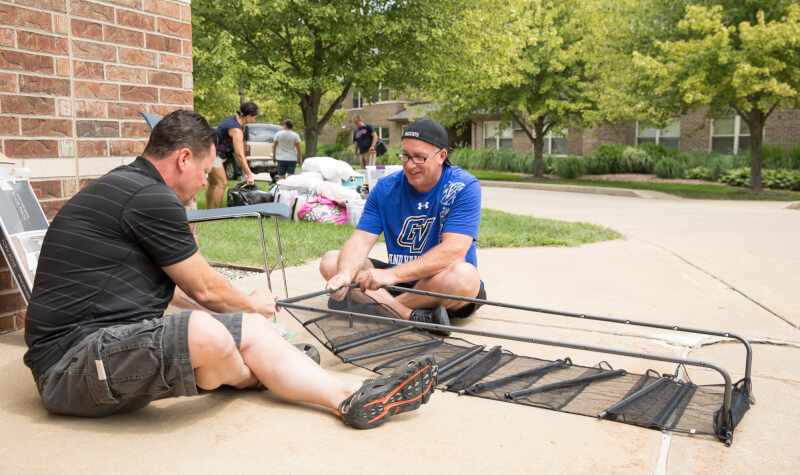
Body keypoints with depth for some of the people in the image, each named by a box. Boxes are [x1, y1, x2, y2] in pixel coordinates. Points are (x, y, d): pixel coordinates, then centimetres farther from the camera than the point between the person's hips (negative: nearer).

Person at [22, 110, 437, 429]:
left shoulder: (124, 186, 18)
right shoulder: (151, 199, -16)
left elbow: (161, 281, 33)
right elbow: (204, 289, -8)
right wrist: (251, 304, 15)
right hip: (71, 361, -10)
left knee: (251, 329, -1)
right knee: (203, 333, -33)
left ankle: (354, 397, -14)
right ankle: (251, 378, 4)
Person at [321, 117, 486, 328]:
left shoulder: (464, 187, -13)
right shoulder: (385, 188, 0)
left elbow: (453, 250, -25)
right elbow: (361, 238, -8)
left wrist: (392, 274, -34)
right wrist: (345, 274, -31)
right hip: (400, 281, 4)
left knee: (463, 275, -38)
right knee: (330, 261, -12)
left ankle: (381, 306, -21)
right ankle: (412, 316, -28)